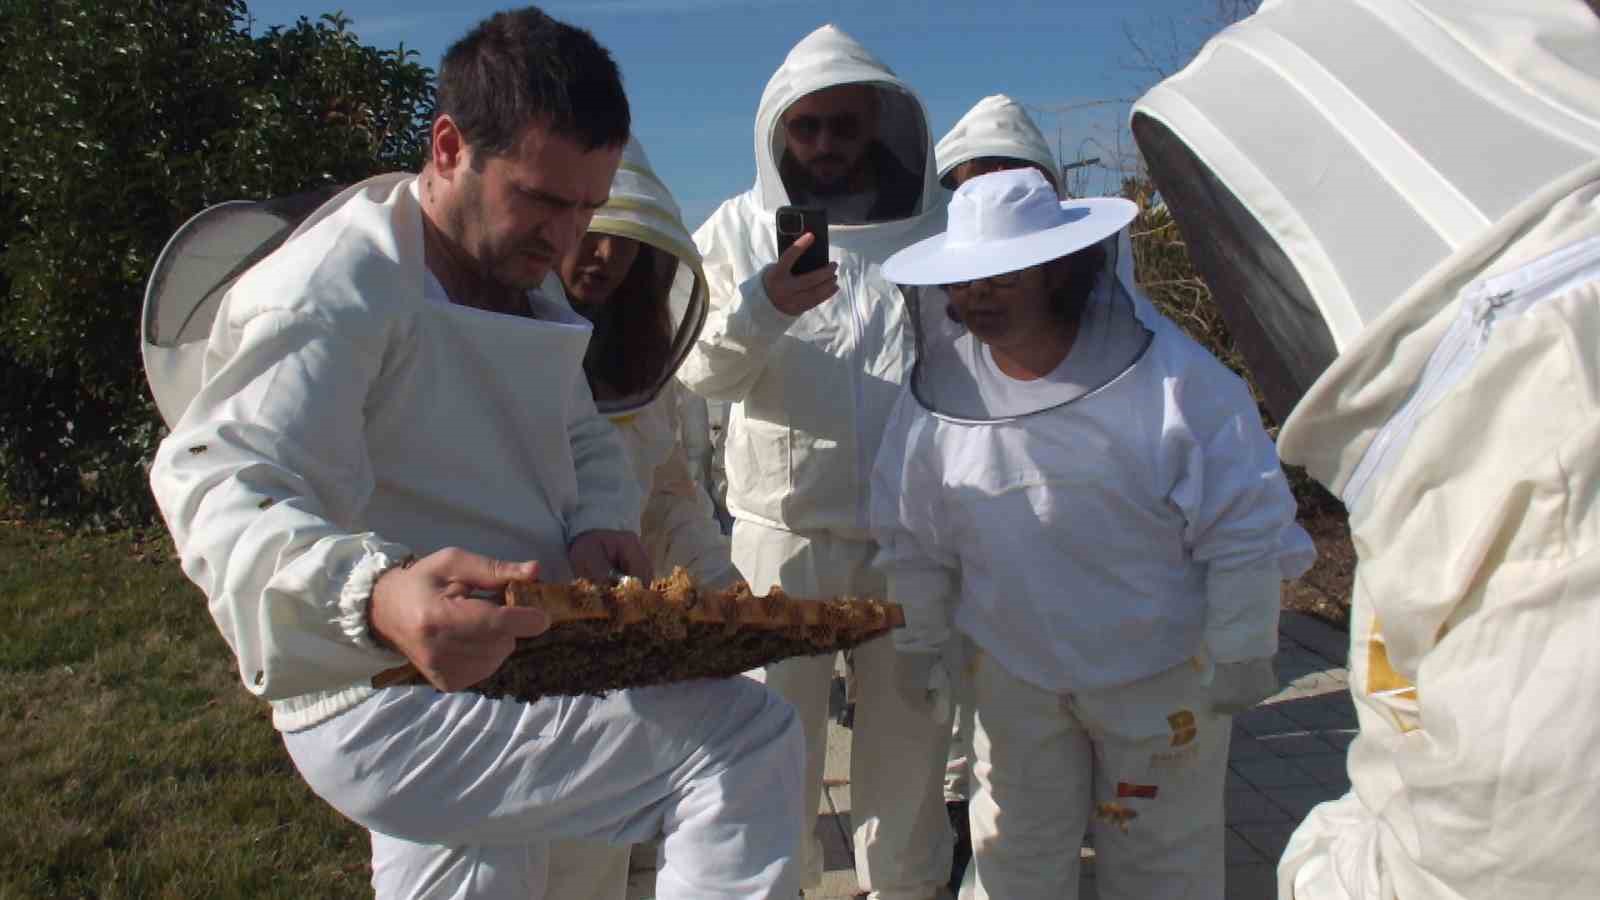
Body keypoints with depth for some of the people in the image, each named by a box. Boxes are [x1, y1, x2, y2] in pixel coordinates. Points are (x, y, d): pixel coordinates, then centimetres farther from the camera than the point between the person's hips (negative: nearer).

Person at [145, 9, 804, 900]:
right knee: (746, 746, -22)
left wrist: (597, 525, -7)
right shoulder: (333, 291, -21)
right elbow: (221, 488, -31)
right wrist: (375, 598, -52)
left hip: (474, 664, 10)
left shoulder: (524, 285, 11)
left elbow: (587, 441, 18)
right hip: (382, 706, -9)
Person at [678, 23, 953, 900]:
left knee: (908, 728, 13)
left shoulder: (936, 226, 5)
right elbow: (699, 367, -6)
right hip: (783, 526, -1)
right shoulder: (738, 228, 3)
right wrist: (761, 306, -26)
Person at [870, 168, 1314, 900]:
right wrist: (921, 643, 9)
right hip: (1014, 672, 3)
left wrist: (1239, 656, -9)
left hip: (1161, 671, -2)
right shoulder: (941, 385, -9)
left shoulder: (1168, 373, -20)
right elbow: (913, 538, 4)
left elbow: (1243, 524, -13)